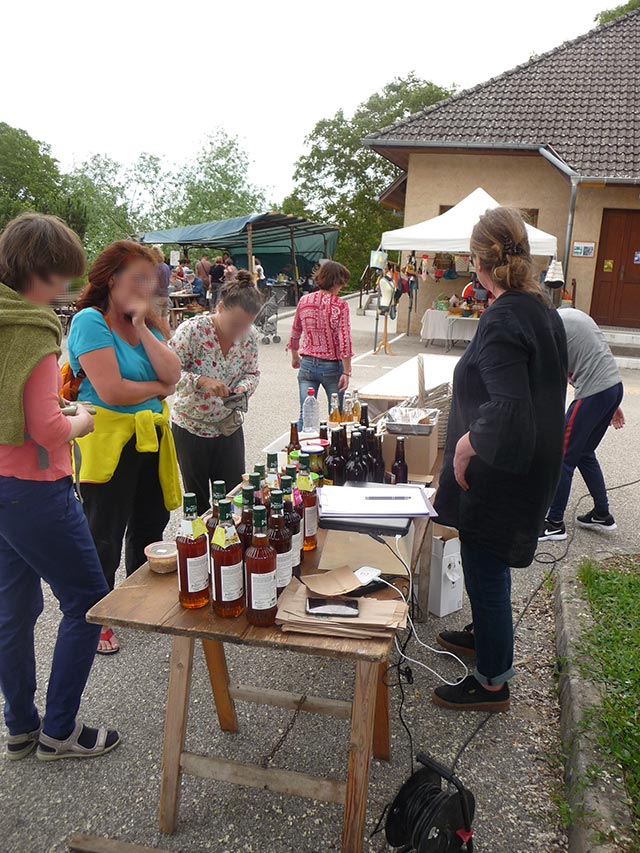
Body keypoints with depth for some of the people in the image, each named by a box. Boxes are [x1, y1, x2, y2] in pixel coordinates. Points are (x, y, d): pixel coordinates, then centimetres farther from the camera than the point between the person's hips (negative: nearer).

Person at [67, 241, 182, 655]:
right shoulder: (91, 321, -15)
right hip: (108, 441, -8)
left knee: (150, 523, 21)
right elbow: (112, 391, -24)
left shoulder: (144, 322, 7)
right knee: (105, 537, 6)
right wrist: (157, 388, -7)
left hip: (151, 437, 8)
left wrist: (141, 327, -12)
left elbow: (172, 374, -5)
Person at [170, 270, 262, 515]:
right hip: (190, 428, -4)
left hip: (229, 428, 4)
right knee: (197, 501, 10)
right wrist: (201, 381, -32)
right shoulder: (192, 330, -19)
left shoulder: (249, 336, -5)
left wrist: (243, 388, -14)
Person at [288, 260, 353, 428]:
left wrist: (294, 357, 27)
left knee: (305, 414, 5)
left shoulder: (304, 301, 1)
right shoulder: (340, 305, -11)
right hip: (332, 366, -3)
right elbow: (344, 341, -15)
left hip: (307, 364, 3)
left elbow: (295, 333, 11)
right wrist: (346, 372, -10)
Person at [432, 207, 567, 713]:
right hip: (532, 469, 9)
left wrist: (467, 443, -19)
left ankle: (493, 681, 24)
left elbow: (508, 409, -36)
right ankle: (485, 634, 49)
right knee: (487, 566, 27)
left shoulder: (502, 320, -24)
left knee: (485, 573, 7)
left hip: (496, 476, -9)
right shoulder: (543, 310, 4)